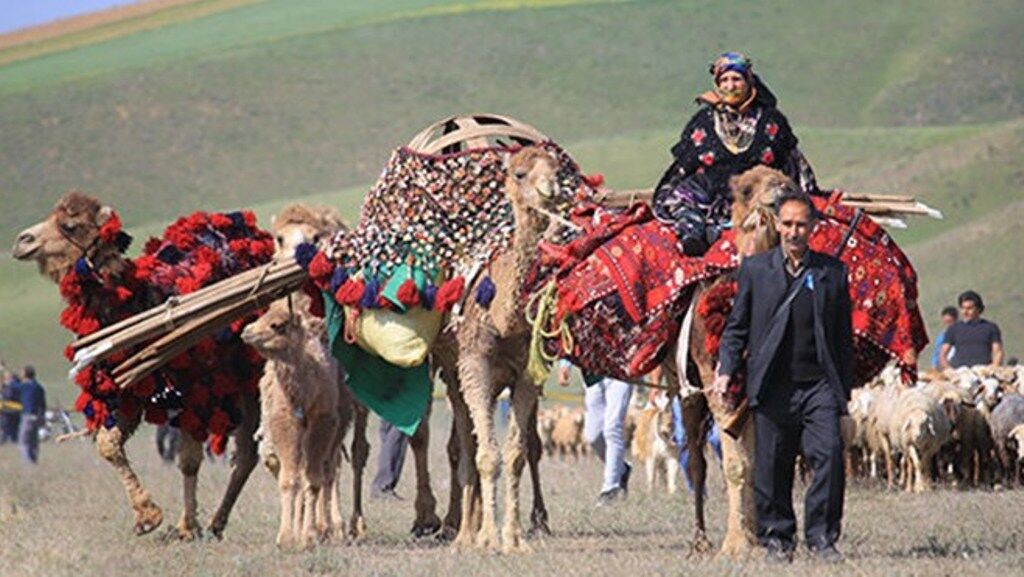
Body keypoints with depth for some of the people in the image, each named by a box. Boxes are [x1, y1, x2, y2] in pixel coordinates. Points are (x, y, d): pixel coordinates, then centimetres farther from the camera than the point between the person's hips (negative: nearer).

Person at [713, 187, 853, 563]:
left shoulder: (832, 271, 9)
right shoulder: (755, 268, 8)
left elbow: (844, 334, 13)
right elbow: (737, 326, 11)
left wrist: (845, 388, 11)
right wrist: (726, 370, -3)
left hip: (819, 384, 0)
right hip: (772, 388, 0)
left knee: (829, 453, -14)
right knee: (772, 466, 3)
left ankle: (821, 536, -4)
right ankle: (777, 538, 15)